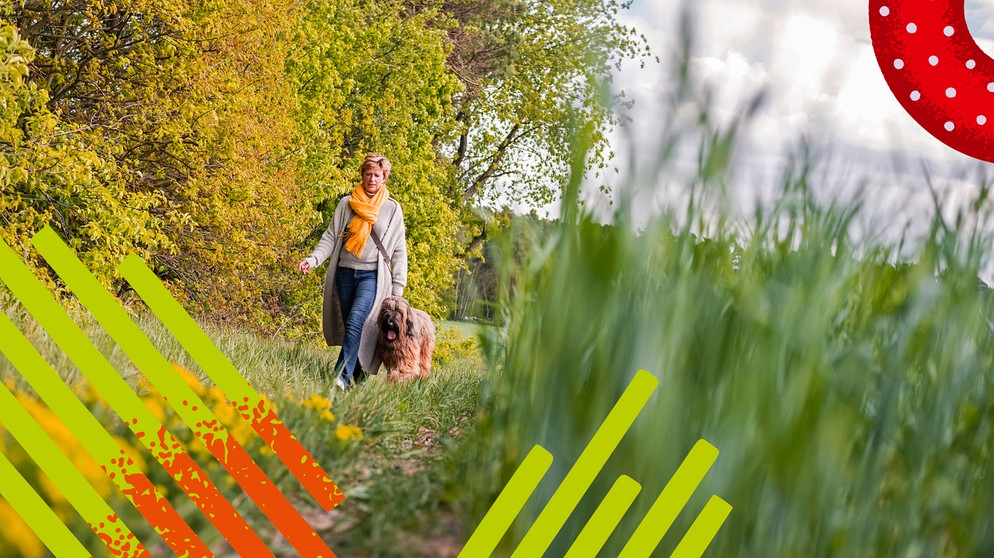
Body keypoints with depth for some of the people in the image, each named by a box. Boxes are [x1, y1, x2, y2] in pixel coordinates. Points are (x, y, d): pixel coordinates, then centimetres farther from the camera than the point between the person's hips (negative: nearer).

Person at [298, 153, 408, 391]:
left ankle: (342, 376, -30)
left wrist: (398, 287, 2)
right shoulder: (346, 204, 10)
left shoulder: (392, 209, 5)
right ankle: (358, 377, 14)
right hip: (345, 272, 3)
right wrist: (312, 259, -8)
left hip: (372, 275, -3)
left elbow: (399, 251, 7)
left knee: (355, 322, -22)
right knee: (349, 325, 5)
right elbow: (331, 237, 10)